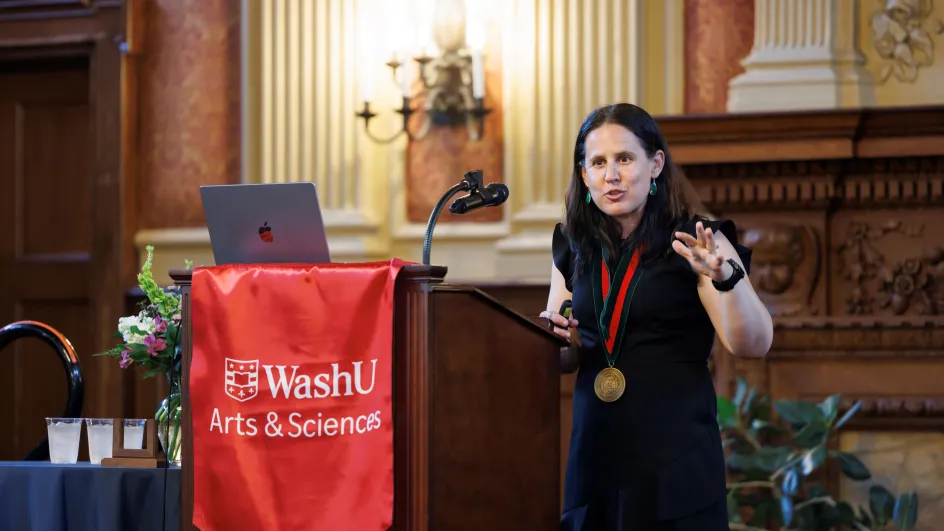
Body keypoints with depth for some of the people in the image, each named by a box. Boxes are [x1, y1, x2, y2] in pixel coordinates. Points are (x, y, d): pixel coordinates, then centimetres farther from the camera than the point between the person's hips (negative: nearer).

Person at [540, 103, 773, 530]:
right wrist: (559, 338, -5)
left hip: (674, 458, -4)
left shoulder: (695, 242, -6)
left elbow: (753, 345, -14)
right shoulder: (573, 249, 8)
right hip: (594, 451, 4)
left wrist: (726, 277, -31)